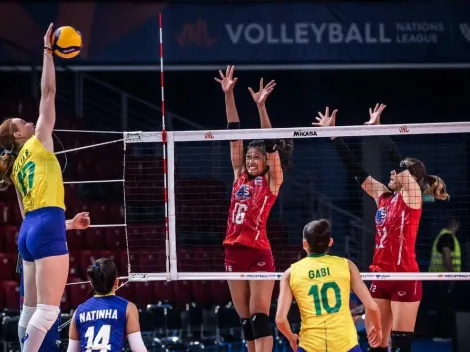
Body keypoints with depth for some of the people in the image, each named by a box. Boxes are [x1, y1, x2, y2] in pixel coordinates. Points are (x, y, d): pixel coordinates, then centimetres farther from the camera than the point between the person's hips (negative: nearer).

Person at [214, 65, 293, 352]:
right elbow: (234, 133, 11)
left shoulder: (272, 181, 0)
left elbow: (271, 143, -11)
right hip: (234, 252, 6)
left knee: (260, 318, -11)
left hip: (259, 254, -6)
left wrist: (261, 106, -20)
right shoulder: (240, 177, 13)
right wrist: (229, 95, 9)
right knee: (246, 322, 9)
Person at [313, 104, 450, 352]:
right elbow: (355, 168, 13)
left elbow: (396, 158, -18)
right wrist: (333, 134, 10)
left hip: (404, 277, -7)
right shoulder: (382, 196, 11)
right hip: (380, 276, 7)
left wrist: (378, 128, -13)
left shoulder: (412, 196, -6)